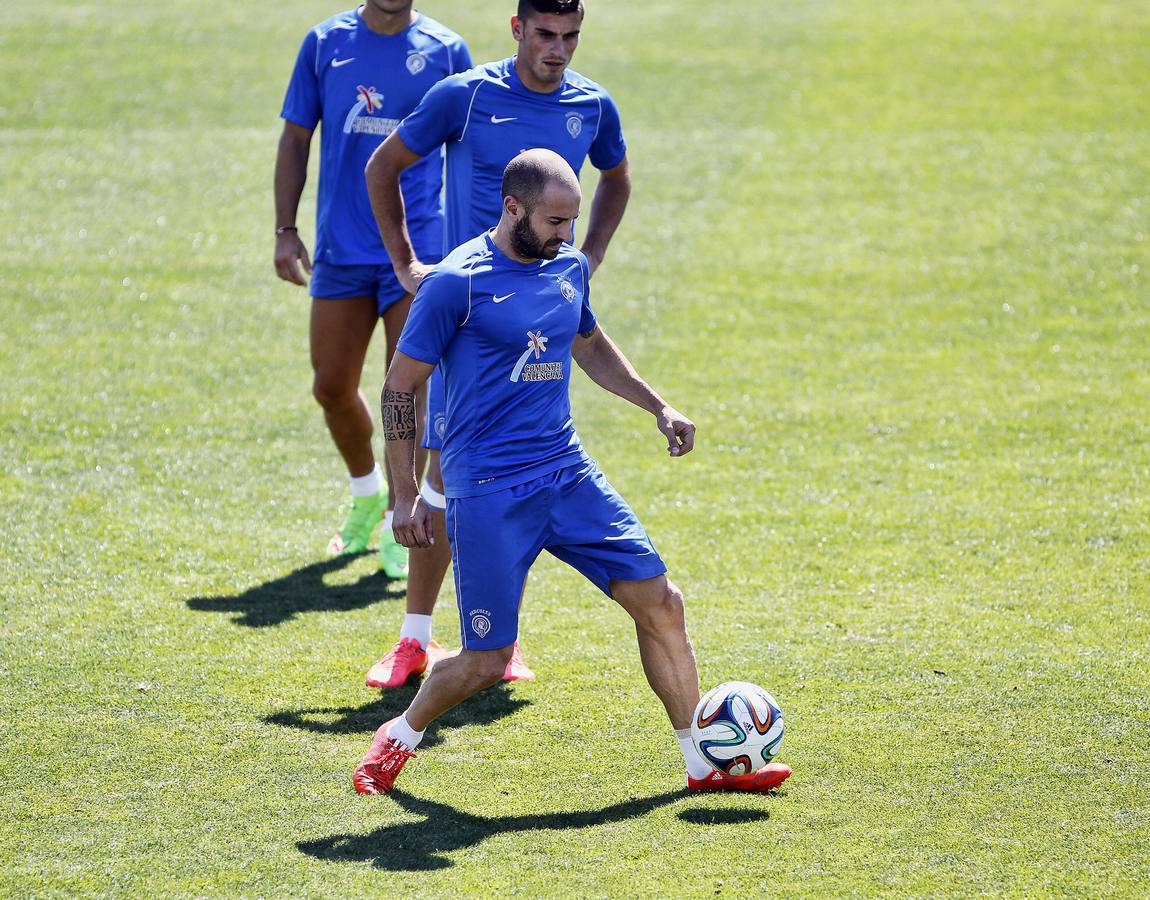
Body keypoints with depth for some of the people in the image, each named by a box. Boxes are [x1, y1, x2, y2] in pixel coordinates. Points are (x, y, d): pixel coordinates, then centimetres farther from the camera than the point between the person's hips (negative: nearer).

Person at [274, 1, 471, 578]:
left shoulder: (445, 51, 1)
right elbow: (295, 140, 9)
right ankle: (366, 497, 32)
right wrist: (285, 231, 2)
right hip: (340, 249, 2)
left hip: (420, 249, -2)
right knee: (332, 388, 7)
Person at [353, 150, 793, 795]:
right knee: (486, 663, -5)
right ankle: (400, 738, 23)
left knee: (660, 602, -1)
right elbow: (401, 386, -6)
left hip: (569, 474, 6)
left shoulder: (570, 266, 8)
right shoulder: (457, 282, -12)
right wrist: (406, 496, -9)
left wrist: (658, 406, 22)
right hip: (488, 493, -6)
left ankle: (705, 763, 10)